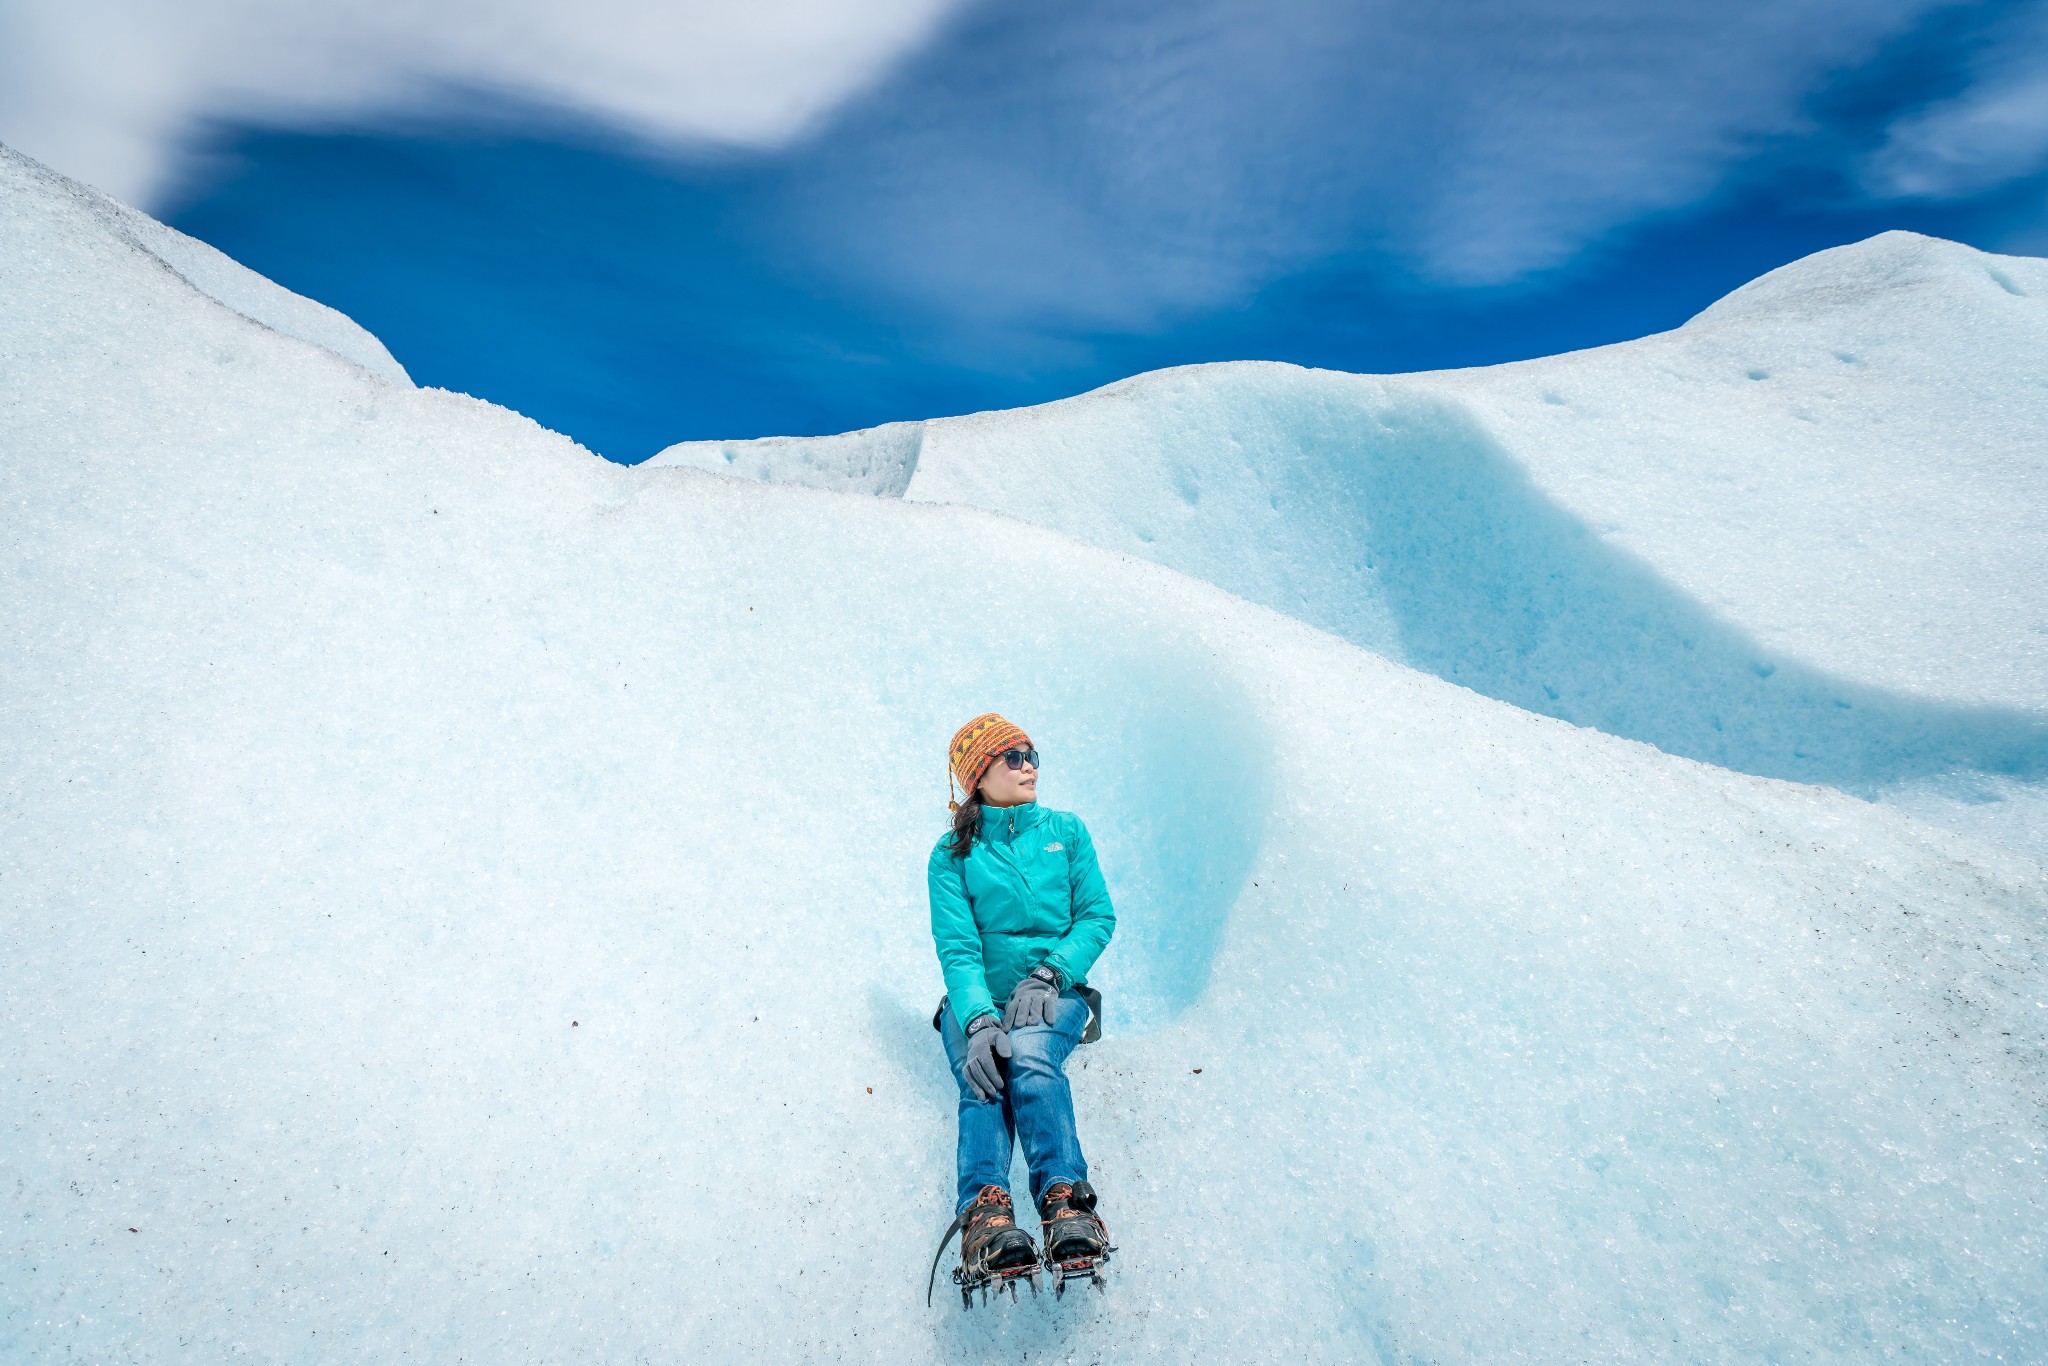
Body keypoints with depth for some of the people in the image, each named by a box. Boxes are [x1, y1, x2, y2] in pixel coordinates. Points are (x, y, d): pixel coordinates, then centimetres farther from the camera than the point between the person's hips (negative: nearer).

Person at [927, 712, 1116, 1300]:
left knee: (1029, 1057, -33)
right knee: (981, 1076, -32)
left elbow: (1097, 916, 6)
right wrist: (979, 1019, -26)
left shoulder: (1066, 831, 12)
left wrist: (1050, 973, -12)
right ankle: (986, 1214, -52)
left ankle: (1065, 1202, -50)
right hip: (977, 1002, 0)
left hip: (1054, 993, 0)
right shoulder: (952, 854, 5)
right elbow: (956, 948, -6)